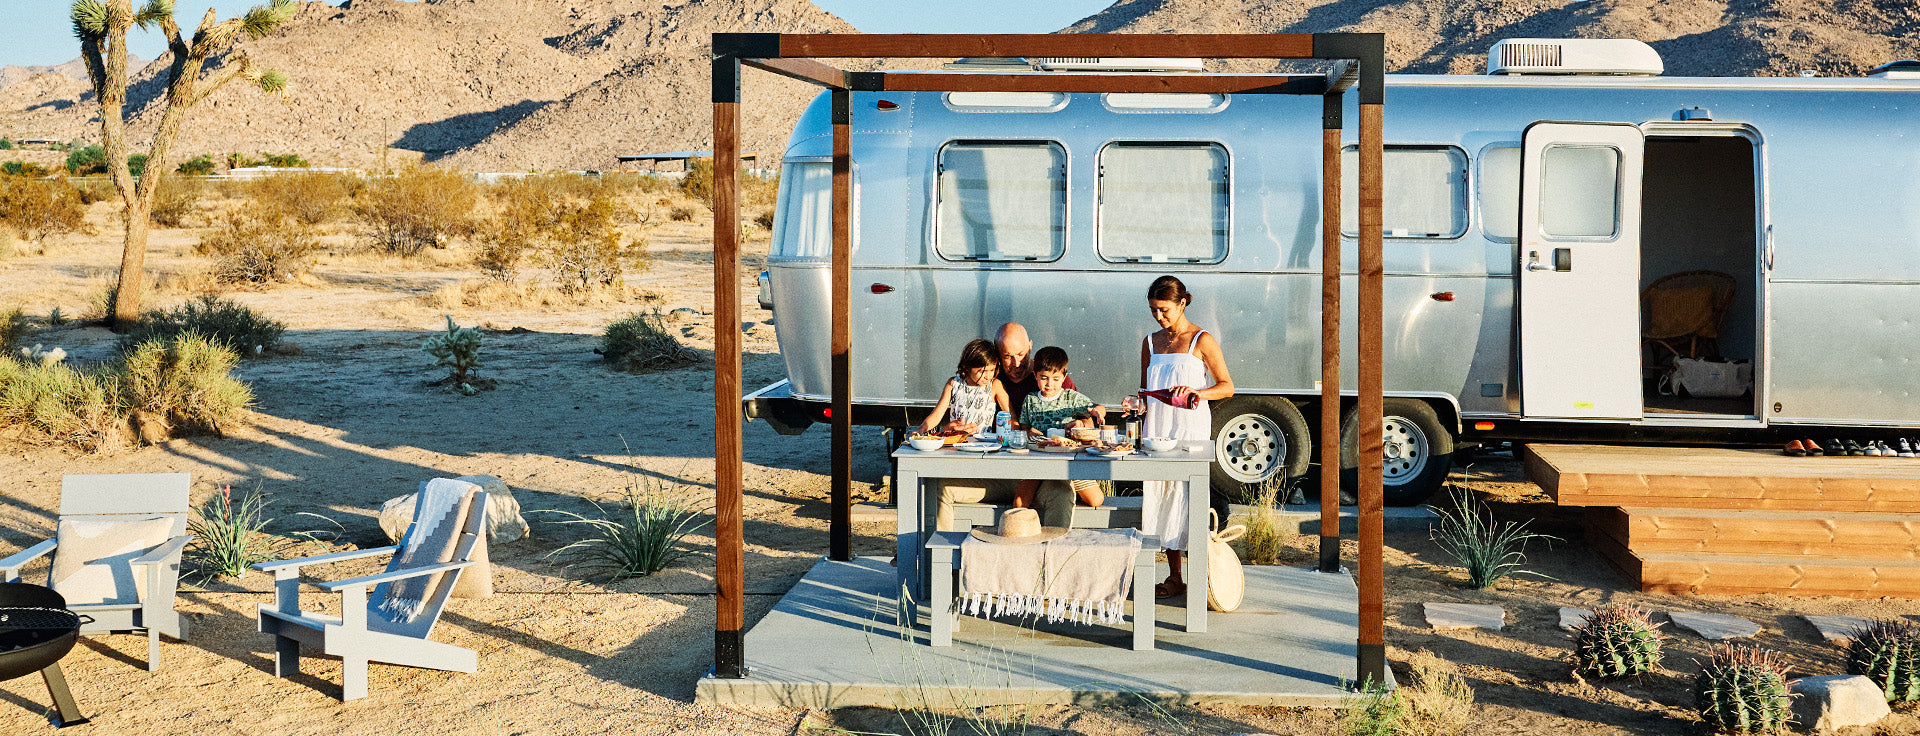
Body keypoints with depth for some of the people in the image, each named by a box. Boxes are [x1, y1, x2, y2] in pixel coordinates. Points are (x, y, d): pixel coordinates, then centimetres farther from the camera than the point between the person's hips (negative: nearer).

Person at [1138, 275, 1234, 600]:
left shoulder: (1201, 341, -1)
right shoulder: (1151, 343, 15)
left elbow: (1227, 386, -2)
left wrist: (1196, 393, -18)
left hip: (1190, 427, -5)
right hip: (1157, 429, 5)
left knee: (1188, 498, -10)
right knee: (1161, 498, 3)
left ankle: (1200, 577, -4)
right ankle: (1174, 578, 10)